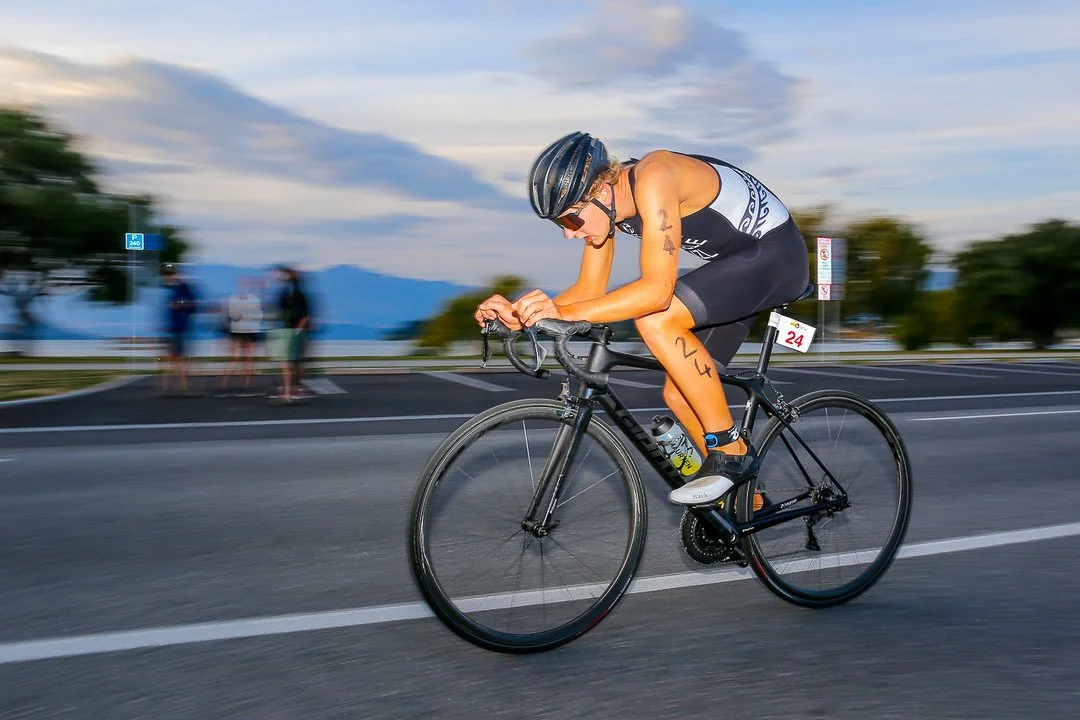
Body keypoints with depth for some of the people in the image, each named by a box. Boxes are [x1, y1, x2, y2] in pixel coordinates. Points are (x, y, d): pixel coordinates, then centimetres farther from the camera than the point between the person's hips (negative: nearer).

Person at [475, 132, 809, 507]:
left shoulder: (652, 180, -31)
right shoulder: (603, 201, -5)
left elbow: (658, 289, -38)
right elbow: (590, 289, -1)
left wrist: (567, 312, -44)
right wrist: (519, 315, -16)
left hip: (777, 254, -9)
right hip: (734, 265, 9)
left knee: (656, 319, -29)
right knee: (679, 394, 2)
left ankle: (731, 451, -17)